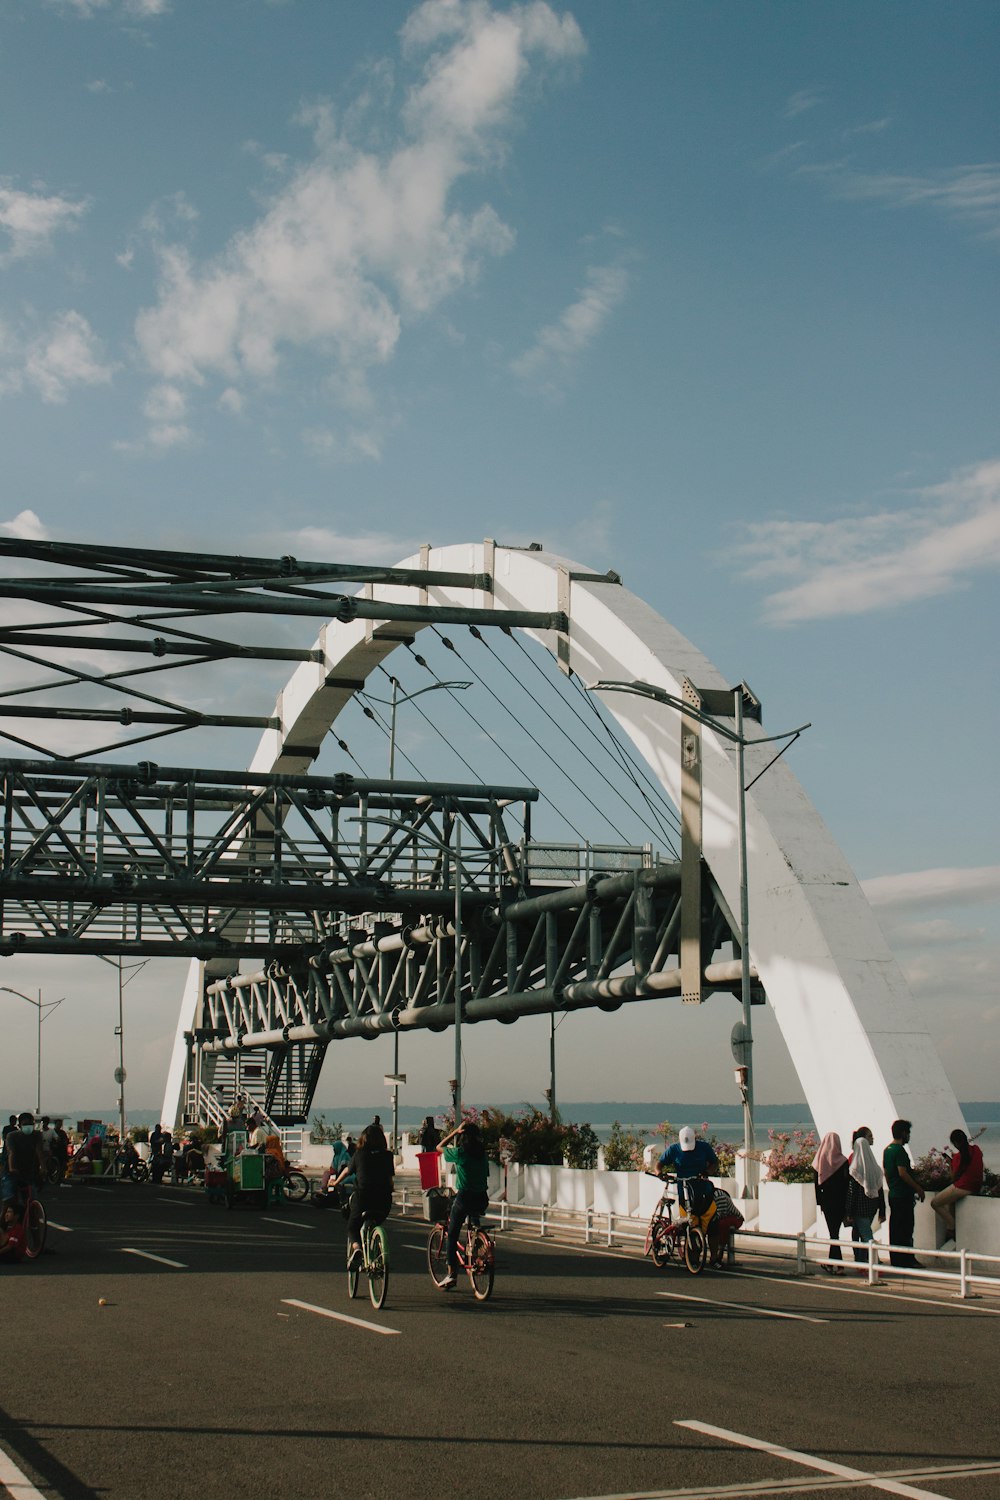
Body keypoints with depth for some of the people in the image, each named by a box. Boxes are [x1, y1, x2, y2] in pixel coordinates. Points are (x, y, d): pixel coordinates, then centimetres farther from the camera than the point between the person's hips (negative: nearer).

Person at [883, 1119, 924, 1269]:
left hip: (893, 1194, 9)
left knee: (894, 1228, 12)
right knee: (905, 1229, -4)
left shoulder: (887, 1150, 13)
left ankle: (895, 1260, 16)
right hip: (904, 1195, -9)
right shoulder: (900, 1150, -16)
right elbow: (902, 1173, -22)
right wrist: (918, 1188, -15)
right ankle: (906, 1260, -2)